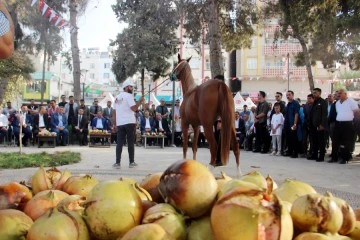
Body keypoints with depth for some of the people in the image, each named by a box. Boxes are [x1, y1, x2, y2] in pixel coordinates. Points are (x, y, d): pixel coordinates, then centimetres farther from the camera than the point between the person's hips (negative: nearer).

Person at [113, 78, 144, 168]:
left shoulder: (117, 97, 15)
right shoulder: (129, 96, -6)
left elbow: (115, 111, 15)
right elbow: (134, 108, -16)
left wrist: (115, 124, 17)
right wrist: (140, 101, -5)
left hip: (120, 123, 6)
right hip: (129, 122, -5)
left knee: (119, 143, 4)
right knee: (130, 143, 2)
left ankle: (117, 162, -1)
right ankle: (131, 162, 7)